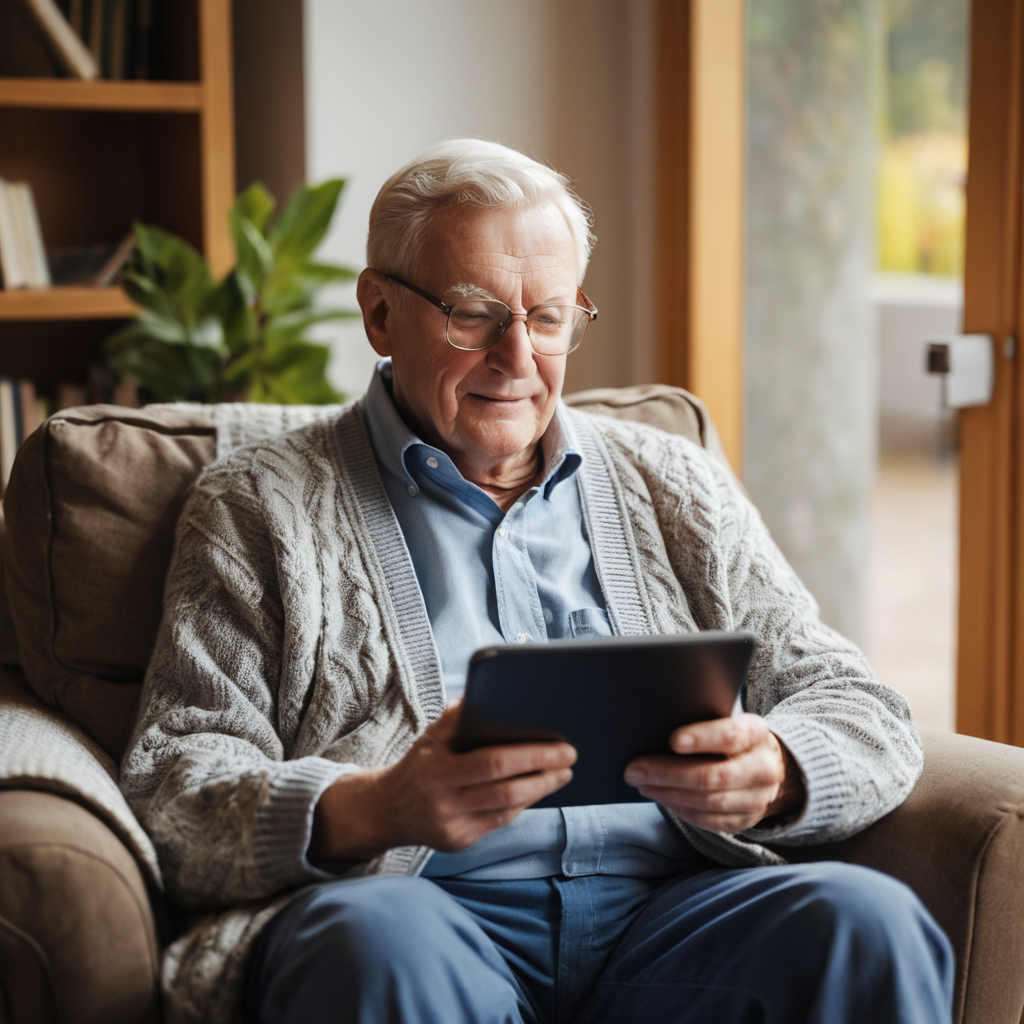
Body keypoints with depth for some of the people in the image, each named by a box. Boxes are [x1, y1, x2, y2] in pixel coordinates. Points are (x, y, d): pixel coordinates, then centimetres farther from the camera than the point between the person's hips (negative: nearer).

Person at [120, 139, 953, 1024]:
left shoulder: (676, 487, 21)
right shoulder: (259, 508, 13)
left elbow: (866, 714, 16)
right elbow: (176, 784, 2)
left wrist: (775, 771, -9)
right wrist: (371, 812, -19)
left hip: (667, 908, 3)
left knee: (864, 922, -28)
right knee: (375, 940, -37)